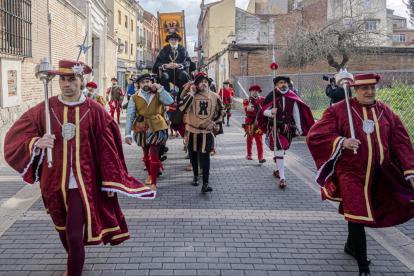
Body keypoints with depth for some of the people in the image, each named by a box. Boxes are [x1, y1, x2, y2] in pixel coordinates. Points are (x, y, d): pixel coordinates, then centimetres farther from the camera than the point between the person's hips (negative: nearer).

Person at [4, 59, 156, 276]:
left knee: (74, 235, -8)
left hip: (83, 184, -3)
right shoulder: (44, 110, -4)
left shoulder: (95, 111, -7)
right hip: (54, 183, 3)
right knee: (63, 232, 21)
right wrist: (37, 143, -23)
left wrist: (110, 181, 0)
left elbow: (107, 149, -1)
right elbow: (14, 139, -3)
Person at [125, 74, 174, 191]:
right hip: (142, 129, 2)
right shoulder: (135, 98, 2)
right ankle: (150, 175, 41)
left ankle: (153, 183, -4)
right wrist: (128, 133, -10)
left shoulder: (158, 95, 2)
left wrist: (160, 88, -19)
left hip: (156, 128, -2)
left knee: (154, 156, -9)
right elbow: (129, 116, -3)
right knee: (146, 154, 17)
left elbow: (169, 102, -18)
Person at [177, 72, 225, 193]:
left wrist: (214, 122, -2)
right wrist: (191, 93, -19)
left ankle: (205, 184, -9)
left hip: (207, 131, -1)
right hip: (192, 131, 1)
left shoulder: (215, 96, 0)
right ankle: (196, 176, 36)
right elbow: (182, 107, -21)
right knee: (193, 154, 14)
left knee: (205, 155, -9)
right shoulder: (191, 95, -4)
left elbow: (221, 111, 12)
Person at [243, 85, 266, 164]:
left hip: (259, 123, 0)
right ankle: (249, 155, 31)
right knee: (249, 139, 14)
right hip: (249, 123, 0)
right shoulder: (247, 100, -2)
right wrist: (248, 108, -47)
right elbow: (245, 107, -24)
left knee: (259, 140, -5)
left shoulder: (262, 100, 6)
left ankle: (260, 158, -10)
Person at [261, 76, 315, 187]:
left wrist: (299, 129, 5)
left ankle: (277, 170, 42)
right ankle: (282, 178, -14)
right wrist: (271, 112, -26)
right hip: (275, 127, -4)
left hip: (287, 128, 4)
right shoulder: (271, 96, -6)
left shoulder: (292, 97, 2)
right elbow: (264, 111, -3)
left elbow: (296, 113, 6)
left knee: (282, 150, 17)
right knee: (279, 151, -13)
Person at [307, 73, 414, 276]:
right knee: (357, 216, -7)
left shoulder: (386, 112, 5)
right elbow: (314, 136, -11)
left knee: (365, 212, 19)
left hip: (377, 174, 5)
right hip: (351, 172, -4)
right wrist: (341, 141, -25)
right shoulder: (339, 110, -7)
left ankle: (351, 245, 45)